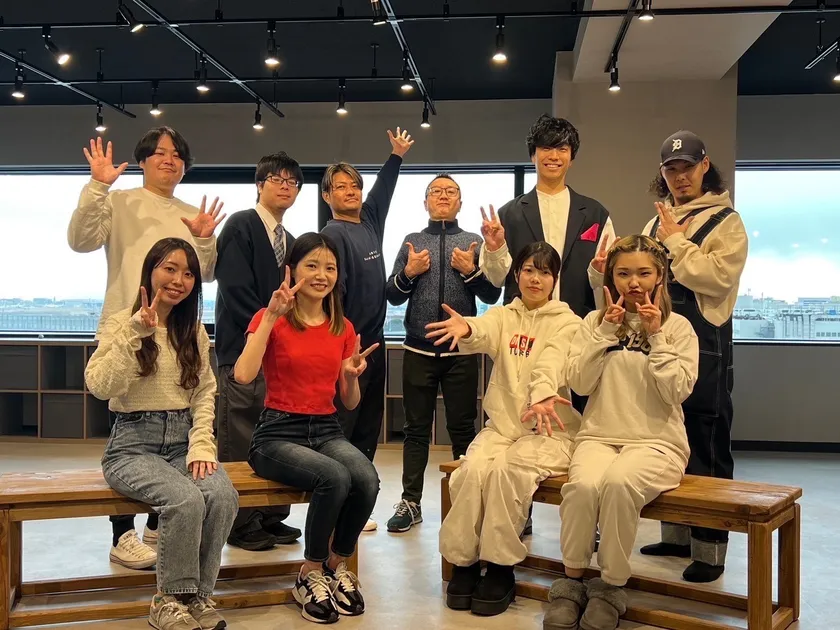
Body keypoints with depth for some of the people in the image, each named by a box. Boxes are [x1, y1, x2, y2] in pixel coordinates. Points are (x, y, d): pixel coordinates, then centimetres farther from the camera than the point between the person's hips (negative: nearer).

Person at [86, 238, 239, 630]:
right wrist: (136, 331, -22)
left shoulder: (194, 331, 12)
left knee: (222, 495, -27)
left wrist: (201, 445, -7)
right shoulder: (121, 324, -1)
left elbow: (205, 392, 8)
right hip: (134, 443, -4)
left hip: (183, 440, 4)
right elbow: (100, 386, -17)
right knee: (186, 499, -31)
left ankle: (198, 597, -8)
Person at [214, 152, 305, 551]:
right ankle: (242, 525, 5)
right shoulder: (240, 226, -3)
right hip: (244, 350, -7)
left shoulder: (289, 241, 19)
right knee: (239, 444, -2)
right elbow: (236, 290, -12)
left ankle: (272, 518, 16)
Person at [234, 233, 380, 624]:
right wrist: (271, 316, -21)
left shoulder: (343, 328, 10)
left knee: (367, 479, -27)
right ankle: (310, 575, -7)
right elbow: (243, 375, -22)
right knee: (334, 478, -32)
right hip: (278, 433, -4)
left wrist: (352, 376, -9)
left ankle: (337, 566, 1)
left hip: (327, 431, 4)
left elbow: (350, 403, 13)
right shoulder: (270, 319, -3)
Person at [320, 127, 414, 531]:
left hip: (373, 344, 8)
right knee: (340, 431, -4)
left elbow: (382, 190, 33)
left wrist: (397, 156, 41)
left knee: (367, 430, 11)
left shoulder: (369, 222, 13)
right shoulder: (333, 234, -10)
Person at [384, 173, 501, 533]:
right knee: (416, 428, 6)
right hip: (419, 350, 1)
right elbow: (393, 297, 7)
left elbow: (492, 296, 2)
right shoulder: (412, 243, 9)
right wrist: (408, 273, -10)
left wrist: (470, 270, -12)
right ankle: (411, 502, 13)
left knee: (462, 428, 7)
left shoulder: (473, 243, 6)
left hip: (461, 350, -1)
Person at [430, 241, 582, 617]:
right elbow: (483, 332, -16)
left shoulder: (568, 323, 2)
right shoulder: (502, 316, 10)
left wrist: (543, 393, -44)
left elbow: (553, 362, -21)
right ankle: (464, 561, -9)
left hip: (548, 428, -2)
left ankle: (500, 567, -15)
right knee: (474, 469, -27)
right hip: (501, 425, 3)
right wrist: (466, 329, -42)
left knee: (509, 470, -31)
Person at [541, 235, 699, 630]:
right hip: (599, 436, 2)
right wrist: (607, 330, -6)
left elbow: (677, 391, -6)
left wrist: (656, 336, -10)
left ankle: (612, 588, -16)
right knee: (583, 485, -33)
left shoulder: (678, 327, 6)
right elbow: (579, 383, 0)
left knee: (619, 482, -36)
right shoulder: (595, 321, 11)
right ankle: (571, 582, -12)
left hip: (656, 440, -1)